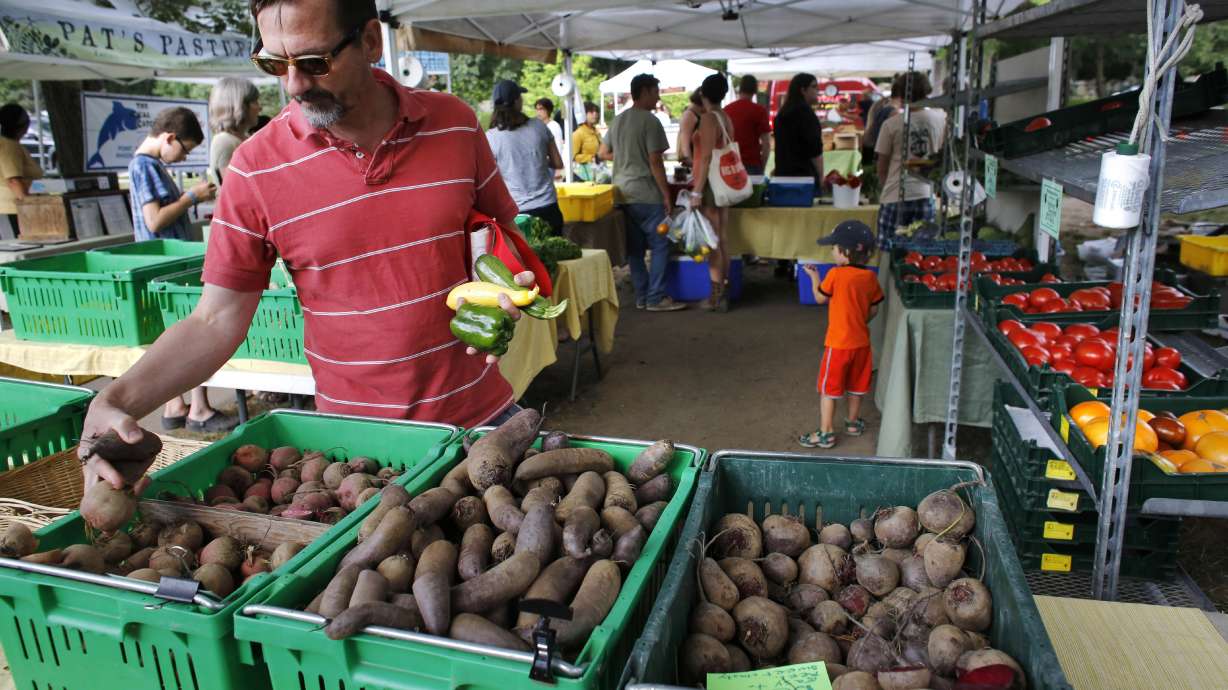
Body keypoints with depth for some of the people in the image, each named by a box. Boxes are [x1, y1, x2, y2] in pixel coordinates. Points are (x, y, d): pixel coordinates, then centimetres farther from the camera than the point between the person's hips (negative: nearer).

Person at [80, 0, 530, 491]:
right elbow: (217, 320, -7)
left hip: (482, 414, 2)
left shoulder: (454, 124, -5)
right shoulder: (256, 169, -10)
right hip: (358, 433, -1)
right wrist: (117, 400, -20)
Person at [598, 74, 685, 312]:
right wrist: (666, 195, -9)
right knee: (660, 244, -1)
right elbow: (655, 161, -14)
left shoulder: (618, 120, 13)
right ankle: (656, 298, -2)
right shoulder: (650, 121, -11)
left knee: (635, 247, 10)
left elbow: (604, 153, 21)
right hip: (646, 194, -8)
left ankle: (641, 296, 15)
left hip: (623, 193, 8)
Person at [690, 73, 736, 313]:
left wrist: (697, 191, -20)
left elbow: (706, 157, -19)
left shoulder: (708, 118, -14)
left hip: (710, 184, -8)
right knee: (721, 240, 13)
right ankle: (724, 291, 20)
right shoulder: (726, 118, 10)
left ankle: (717, 296, 0)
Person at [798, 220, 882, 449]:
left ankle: (826, 433, 5)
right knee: (856, 385, 21)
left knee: (829, 388, 3)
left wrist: (813, 276, 11)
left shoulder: (835, 274, -18)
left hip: (838, 342, -5)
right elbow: (874, 310, 4)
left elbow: (820, 298, -3)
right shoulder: (870, 277, -3)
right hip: (861, 341, 5)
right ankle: (853, 423, 36)